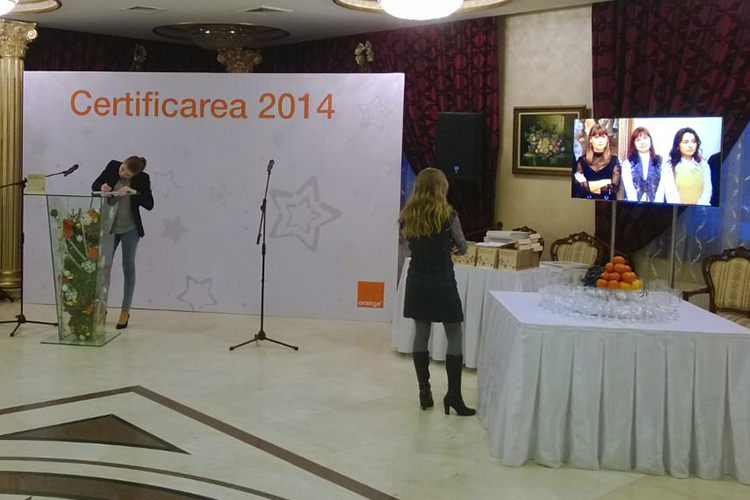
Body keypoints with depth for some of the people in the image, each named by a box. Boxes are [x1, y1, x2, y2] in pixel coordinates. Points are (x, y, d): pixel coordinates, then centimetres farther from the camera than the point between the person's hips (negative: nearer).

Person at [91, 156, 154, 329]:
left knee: (128, 268, 3)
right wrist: (102, 187, -20)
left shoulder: (142, 179, -14)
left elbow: (149, 204, -17)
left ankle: (125, 311, 13)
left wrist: (134, 193, -30)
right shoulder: (113, 166, -8)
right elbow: (95, 185, 2)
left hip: (130, 229, -2)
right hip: (109, 226, 3)